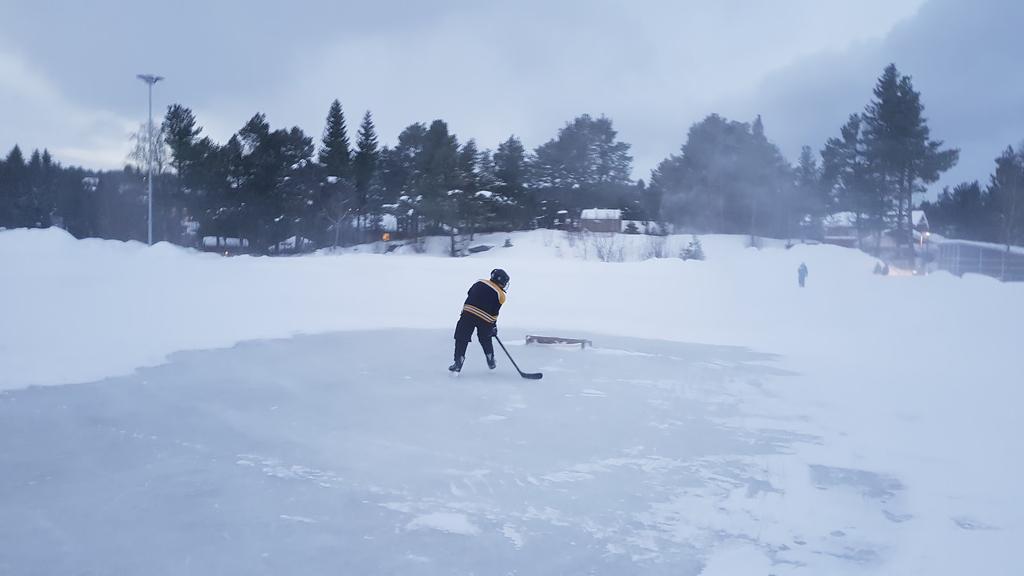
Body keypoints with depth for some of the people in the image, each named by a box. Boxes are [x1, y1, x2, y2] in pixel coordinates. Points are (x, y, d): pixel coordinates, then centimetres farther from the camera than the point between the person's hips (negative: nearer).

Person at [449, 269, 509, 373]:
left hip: (468, 313, 0)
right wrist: (494, 326, 14)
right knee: (485, 339, 22)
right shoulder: (500, 295, 3)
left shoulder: (480, 283, 12)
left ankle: (458, 362, -2)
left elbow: (469, 294, 19)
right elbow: (494, 313, 2)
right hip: (485, 319, 0)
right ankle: (491, 361, 31)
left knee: (462, 338, 4)